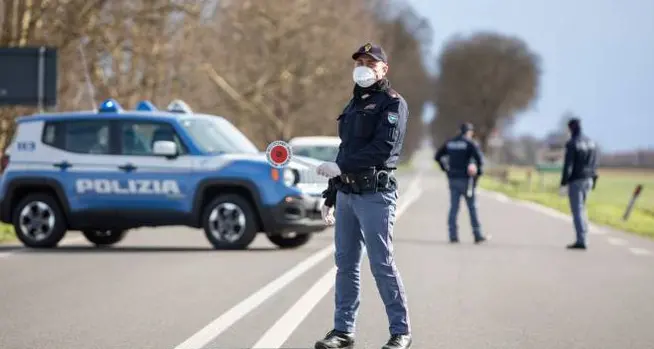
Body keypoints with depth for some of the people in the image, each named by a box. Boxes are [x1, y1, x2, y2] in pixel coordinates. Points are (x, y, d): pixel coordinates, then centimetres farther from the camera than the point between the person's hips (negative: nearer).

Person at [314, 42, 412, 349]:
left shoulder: (392, 103, -4)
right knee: (345, 264, 7)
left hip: (375, 194, -8)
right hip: (346, 194, 8)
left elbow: (383, 148, -17)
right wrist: (330, 197, 20)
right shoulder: (353, 105, 22)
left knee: (382, 264, -7)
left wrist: (340, 167, -21)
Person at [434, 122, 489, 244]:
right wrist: (479, 172, -5)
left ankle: (453, 235, 0)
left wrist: (445, 169, 16)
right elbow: (479, 157, -18)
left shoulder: (449, 143, 11)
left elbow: (437, 156, 15)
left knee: (453, 207, 4)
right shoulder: (470, 143, -6)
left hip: (453, 179, 5)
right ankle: (478, 235, 4)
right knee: (472, 207, 2)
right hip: (465, 179, -5)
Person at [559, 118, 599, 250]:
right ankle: (582, 237, 19)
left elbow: (568, 165, -16)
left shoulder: (572, 144, -13)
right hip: (588, 180, 7)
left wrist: (563, 183, -13)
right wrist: (593, 180, 19)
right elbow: (594, 163, 13)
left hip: (576, 181, -7)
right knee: (581, 208, 19)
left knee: (577, 210, -6)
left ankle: (581, 240, -10)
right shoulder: (590, 142, 10)